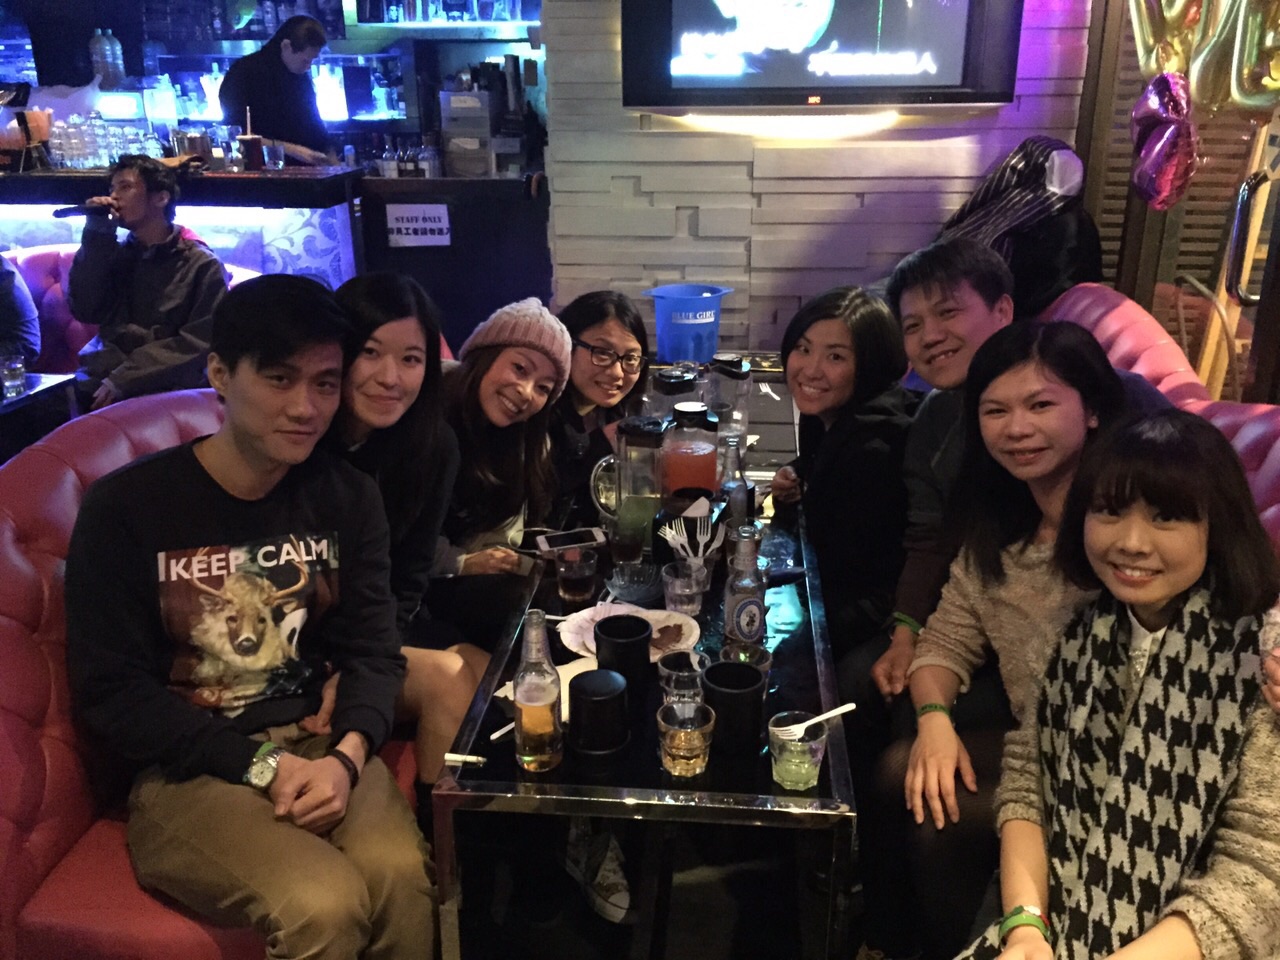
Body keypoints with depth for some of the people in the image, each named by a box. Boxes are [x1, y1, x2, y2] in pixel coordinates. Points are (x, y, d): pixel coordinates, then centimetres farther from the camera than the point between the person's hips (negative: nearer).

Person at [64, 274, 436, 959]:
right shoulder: (125, 508, -7)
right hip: (184, 773, -3)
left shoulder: (348, 498, 4)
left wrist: (346, 756, -17)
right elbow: (111, 694, -7)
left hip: (318, 747, 3)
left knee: (401, 874, -26)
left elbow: (372, 651, 3)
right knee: (324, 904, -27)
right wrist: (263, 764, -15)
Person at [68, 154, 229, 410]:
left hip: (166, 390, -4)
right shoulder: (114, 254, 18)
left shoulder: (201, 264, 1)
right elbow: (85, 311, 4)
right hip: (100, 383, 4)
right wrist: (97, 235, 0)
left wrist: (123, 380, -13)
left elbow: (200, 342, -7)